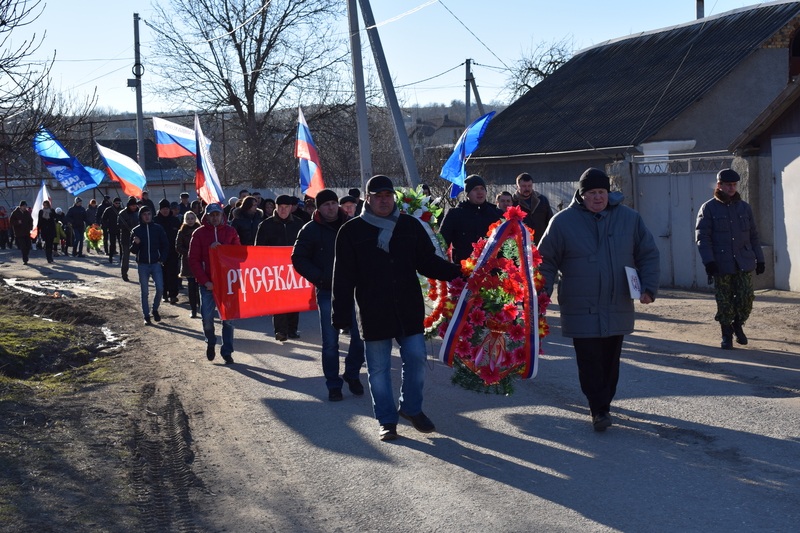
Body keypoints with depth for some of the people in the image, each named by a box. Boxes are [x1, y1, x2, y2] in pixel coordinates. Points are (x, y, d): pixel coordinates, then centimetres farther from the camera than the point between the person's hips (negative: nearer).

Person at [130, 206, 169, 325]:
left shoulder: (158, 229, 1)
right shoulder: (136, 231, 3)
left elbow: (165, 246, 7)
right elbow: (133, 250, 3)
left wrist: (162, 259, -3)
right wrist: (135, 243, -18)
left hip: (156, 264, 0)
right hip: (143, 265, 0)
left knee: (160, 289, -8)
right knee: (145, 292, 4)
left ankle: (155, 309, 16)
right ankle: (146, 316, 12)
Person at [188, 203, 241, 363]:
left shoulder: (230, 231, 6)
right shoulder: (199, 233, 1)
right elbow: (193, 260, -2)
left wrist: (221, 247, -16)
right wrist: (205, 281, -11)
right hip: (207, 283, 0)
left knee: (228, 319, 1)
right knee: (207, 318, 1)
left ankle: (227, 352, 10)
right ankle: (210, 343, 29)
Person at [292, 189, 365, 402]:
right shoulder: (310, 230, 0)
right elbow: (299, 259, 0)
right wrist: (321, 278, -11)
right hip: (327, 293, -2)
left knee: (360, 336, 2)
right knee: (330, 342, 3)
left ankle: (352, 374, 23)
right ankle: (334, 384, 14)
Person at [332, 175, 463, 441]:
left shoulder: (410, 226, 7)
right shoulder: (352, 231, 1)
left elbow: (428, 262, 9)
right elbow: (344, 277, 1)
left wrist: (458, 272, -8)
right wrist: (342, 316, -4)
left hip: (409, 309, 2)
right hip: (373, 312, -2)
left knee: (416, 357, 1)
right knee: (379, 368, 5)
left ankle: (411, 408, 24)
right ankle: (387, 420, 19)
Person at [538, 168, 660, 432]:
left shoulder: (629, 218, 4)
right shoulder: (563, 221, -2)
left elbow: (648, 255, 10)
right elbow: (546, 261, 3)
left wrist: (649, 288, -2)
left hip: (618, 308, 3)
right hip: (581, 309, -2)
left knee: (610, 359, 11)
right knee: (589, 361, -6)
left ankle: (604, 402, 28)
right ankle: (599, 409, 2)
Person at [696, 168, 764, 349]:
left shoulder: (744, 207, 12)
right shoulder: (709, 208, 1)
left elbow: (753, 236, 17)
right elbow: (702, 237, -4)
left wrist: (760, 259, 12)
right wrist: (708, 261, -14)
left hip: (744, 263, 3)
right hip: (721, 265, -3)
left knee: (746, 299, -5)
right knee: (724, 302, 0)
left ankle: (738, 326, 21)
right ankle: (727, 335, 16)